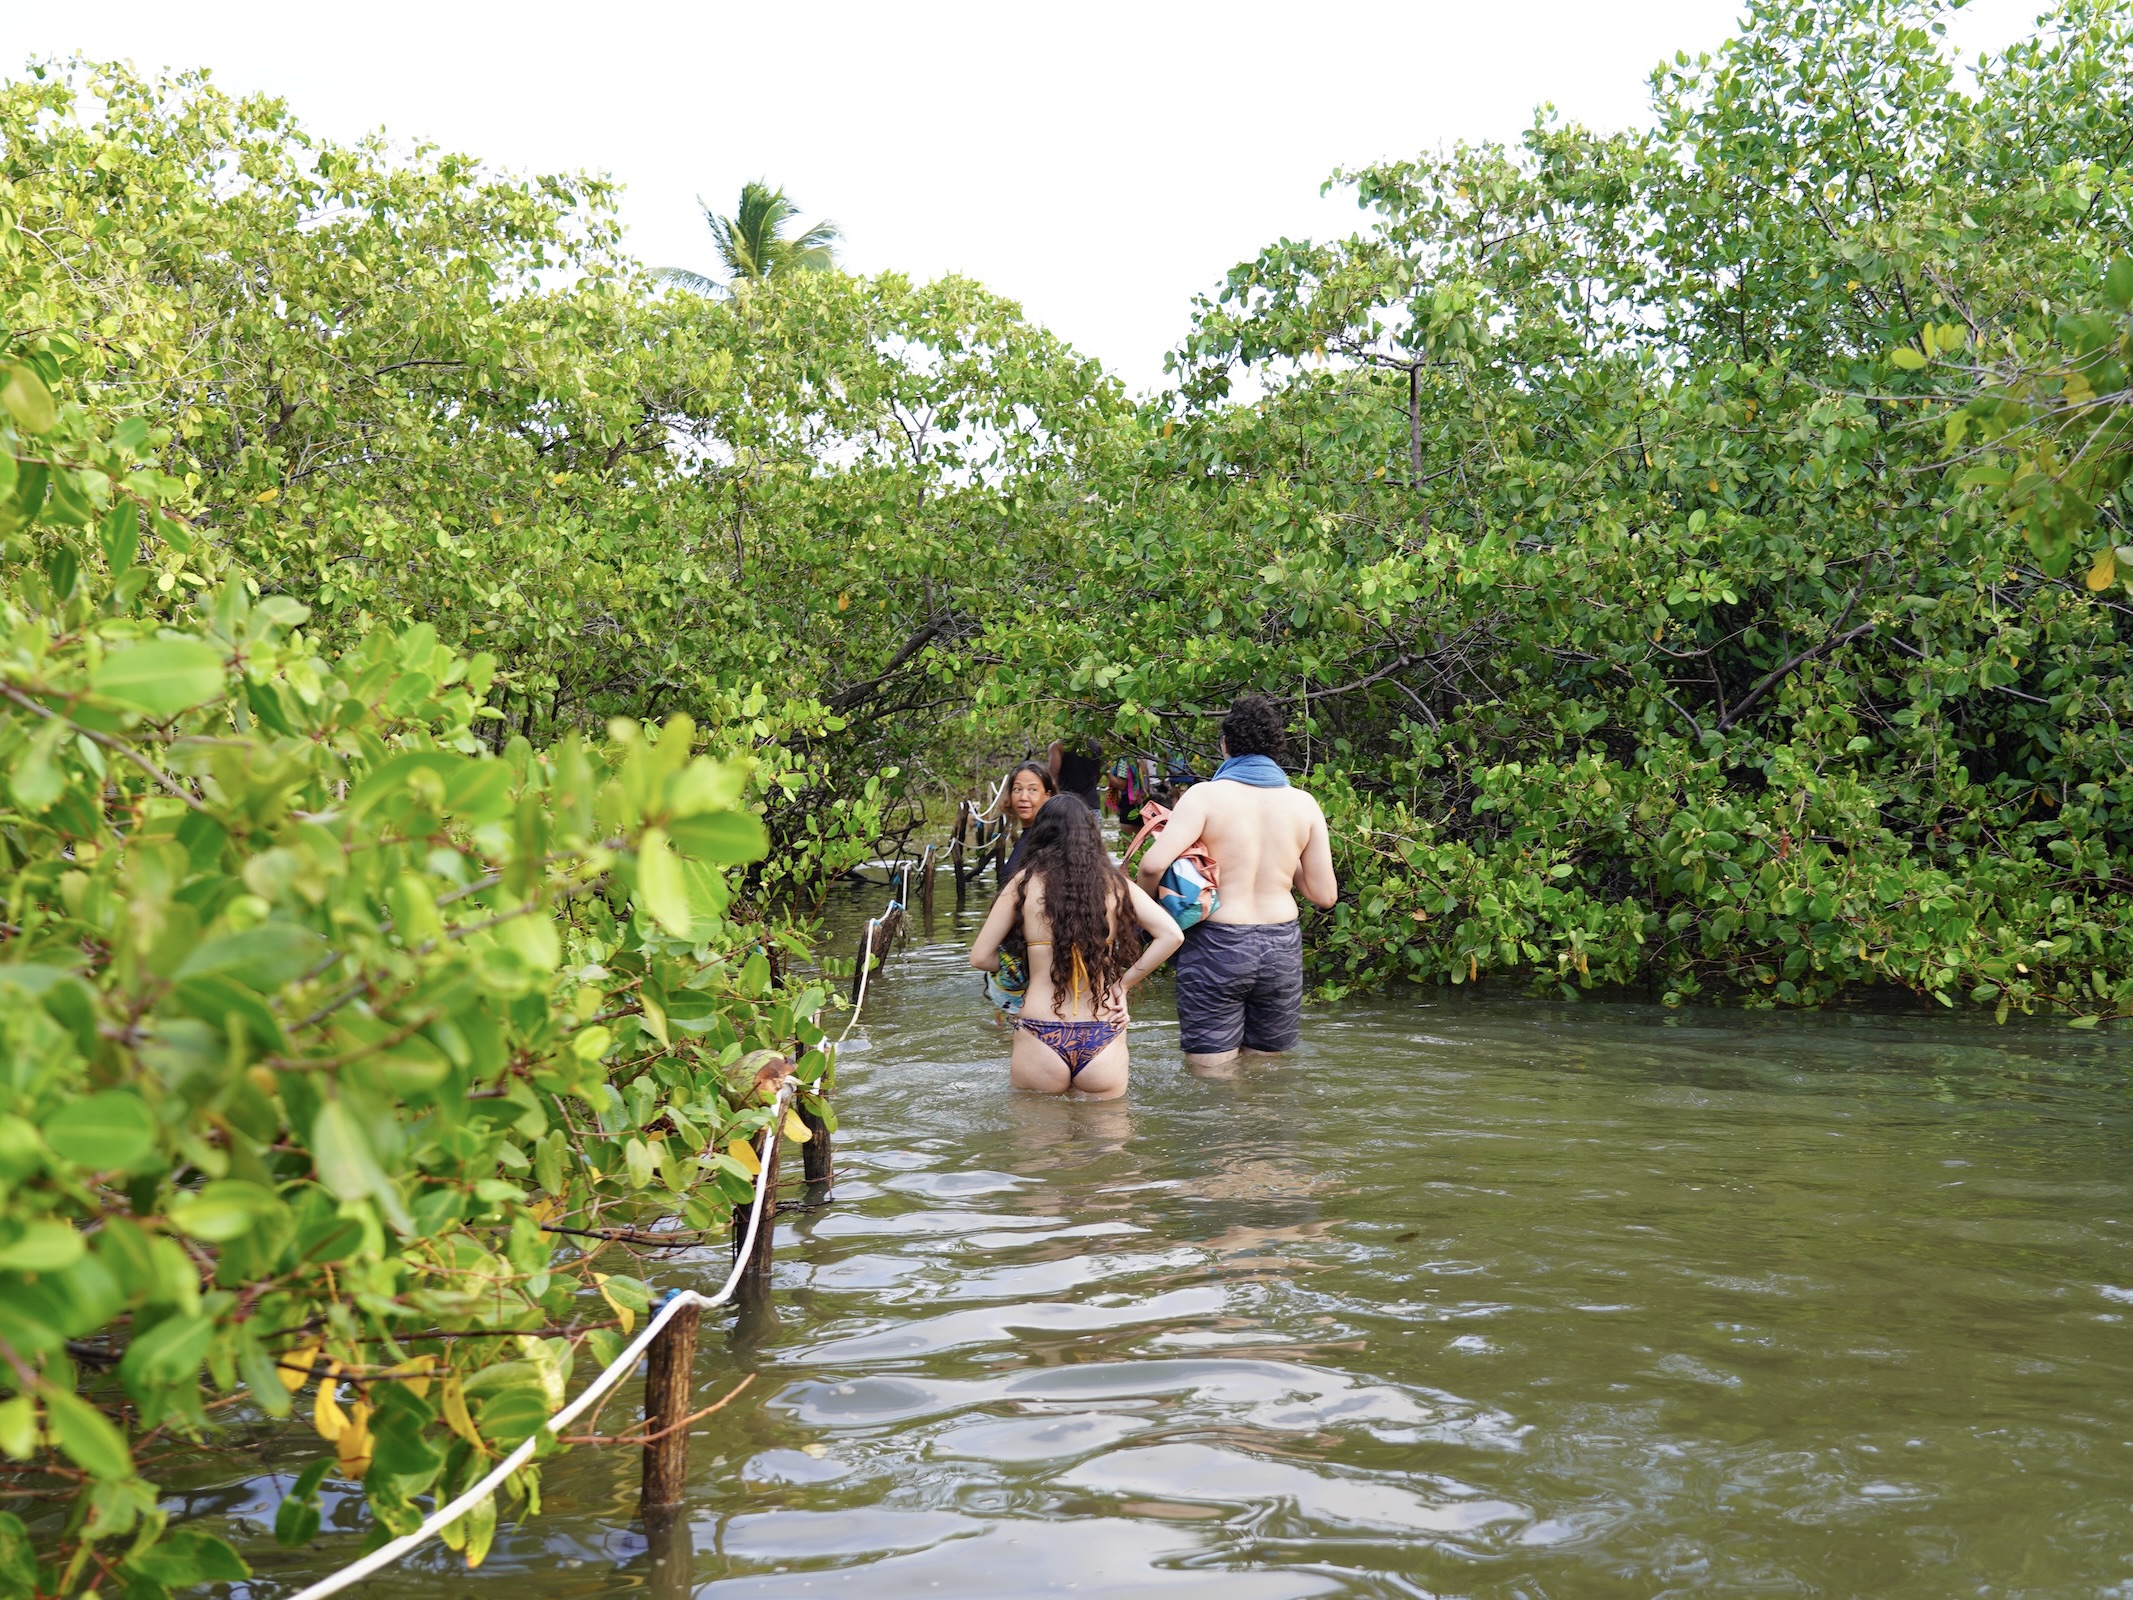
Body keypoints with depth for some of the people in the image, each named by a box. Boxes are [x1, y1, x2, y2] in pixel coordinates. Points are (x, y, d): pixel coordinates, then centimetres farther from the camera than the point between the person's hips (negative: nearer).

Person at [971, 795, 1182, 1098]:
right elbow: (1171, 935, -1)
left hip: (1040, 1038, -1)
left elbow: (980, 957, 4)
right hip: (1103, 1038, 1)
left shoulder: (1025, 883, 1)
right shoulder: (1115, 883, 6)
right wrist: (1124, 983, 8)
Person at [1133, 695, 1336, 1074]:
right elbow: (1324, 896, 3)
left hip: (1217, 947, -4)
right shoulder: (1303, 804, 3)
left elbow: (1154, 864, -21)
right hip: (1282, 949, 4)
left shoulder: (1206, 795, -8)